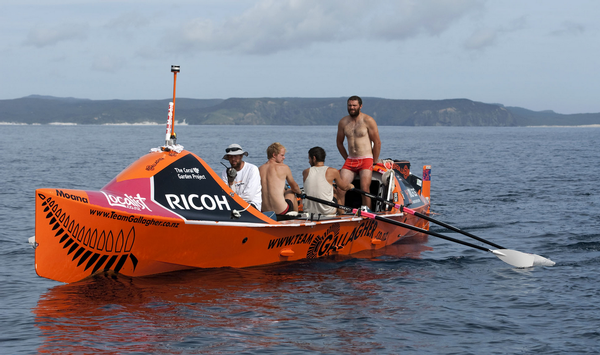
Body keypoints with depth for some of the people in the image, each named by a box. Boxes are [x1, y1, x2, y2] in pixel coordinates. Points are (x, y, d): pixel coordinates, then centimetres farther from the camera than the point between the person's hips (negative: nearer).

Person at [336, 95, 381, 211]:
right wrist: (347, 159, 15)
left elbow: (377, 143, -2)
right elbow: (339, 142, 20)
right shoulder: (343, 122, 8)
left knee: (364, 188, -20)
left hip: (366, 159, -4)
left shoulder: (368, 121, -5)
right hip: (350, 160, 4)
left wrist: (373, 162, 0)